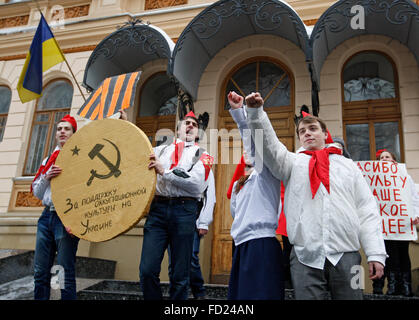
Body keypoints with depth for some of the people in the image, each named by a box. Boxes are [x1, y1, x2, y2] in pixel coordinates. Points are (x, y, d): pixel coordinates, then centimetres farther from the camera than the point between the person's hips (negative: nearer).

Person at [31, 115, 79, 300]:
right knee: (40, 272, 9)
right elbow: (37, 193, 17)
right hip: (47, 216, 6)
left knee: (66, 272, -5)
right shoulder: (48, 160, 19)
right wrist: (46, 177, -4)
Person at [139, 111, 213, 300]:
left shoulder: (202, 155, 10)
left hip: (184, 211, -2)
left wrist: (164, 171, -11)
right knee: (147, 270, -5)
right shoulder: (160, 150, 20)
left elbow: (197, 183, -7)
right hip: (157, 208, 2)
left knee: (180, 275, 4)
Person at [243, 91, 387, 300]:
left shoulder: (347, 165, 16)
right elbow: (268, 144, -2)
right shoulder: (293, 162, 15)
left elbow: (367, 211, 10)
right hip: (306, 257, -1)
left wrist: (376, 253, 1)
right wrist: (255, 111, -18)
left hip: (346, 256, 1)